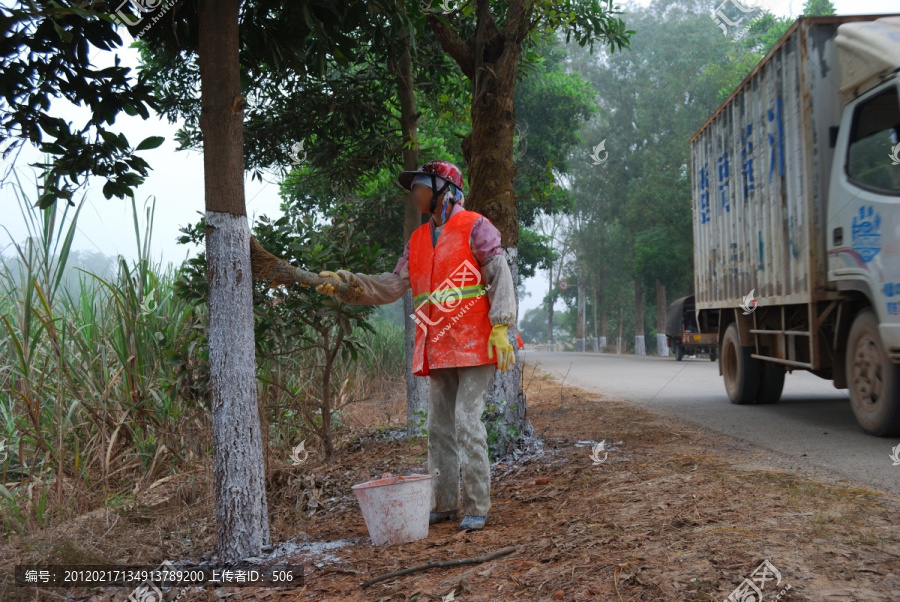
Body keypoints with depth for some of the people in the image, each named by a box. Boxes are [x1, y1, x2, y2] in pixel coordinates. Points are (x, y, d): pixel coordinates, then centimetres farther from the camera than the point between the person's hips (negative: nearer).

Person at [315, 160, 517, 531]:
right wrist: (345, 282, 1)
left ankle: (476, 507, -3)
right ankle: (444, 504, 19)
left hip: (473, 345, -7)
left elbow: (500, 276, -9)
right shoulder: (418, 240, 18)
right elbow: (391, 286, 13)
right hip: (437, 350, 7)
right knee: (439, 427, 10)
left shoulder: (474, 228, -2)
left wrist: (500, 329, -17)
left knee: (467, 422, -11)